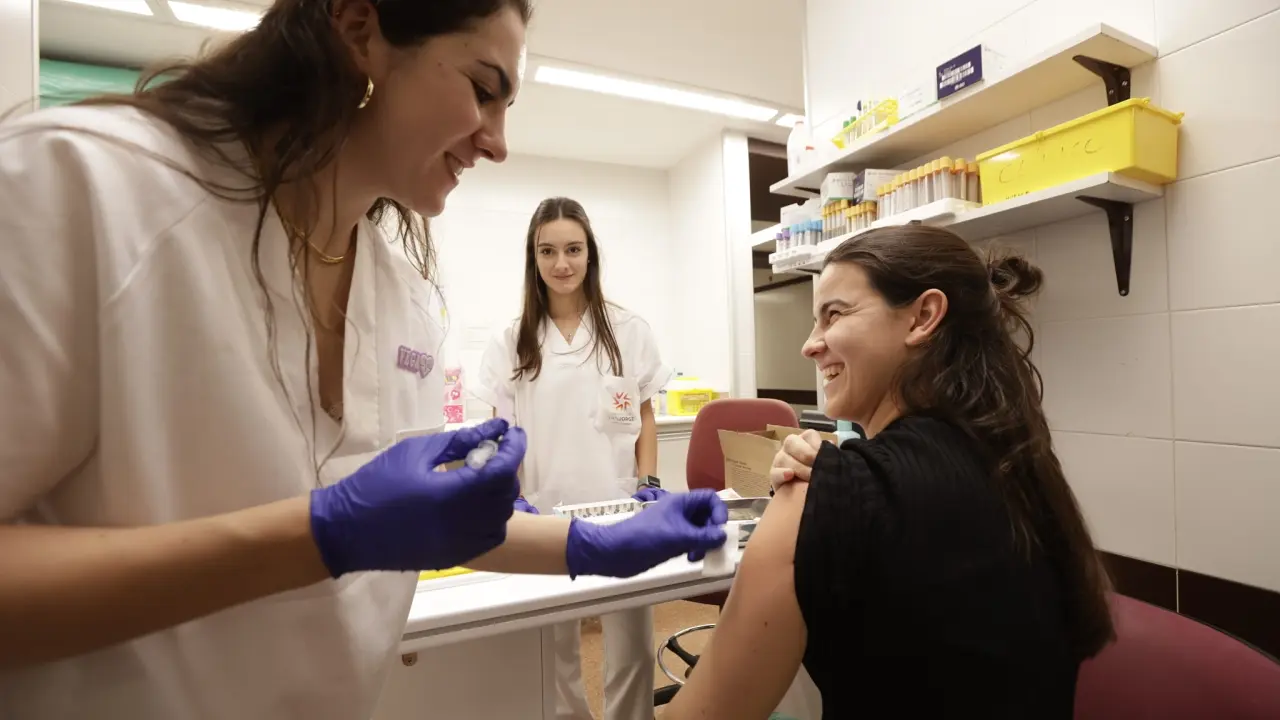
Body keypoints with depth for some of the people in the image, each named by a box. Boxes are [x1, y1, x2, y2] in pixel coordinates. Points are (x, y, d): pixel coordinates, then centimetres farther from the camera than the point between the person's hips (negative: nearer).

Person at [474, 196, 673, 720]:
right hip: (545, 513, 1)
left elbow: (645, 417, 7)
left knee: (631, 644, 8)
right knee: (553, 647, 14)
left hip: (618, 510, 0)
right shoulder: (510, 342, 3)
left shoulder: (629, 331, 2)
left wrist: (648, 483, -2)